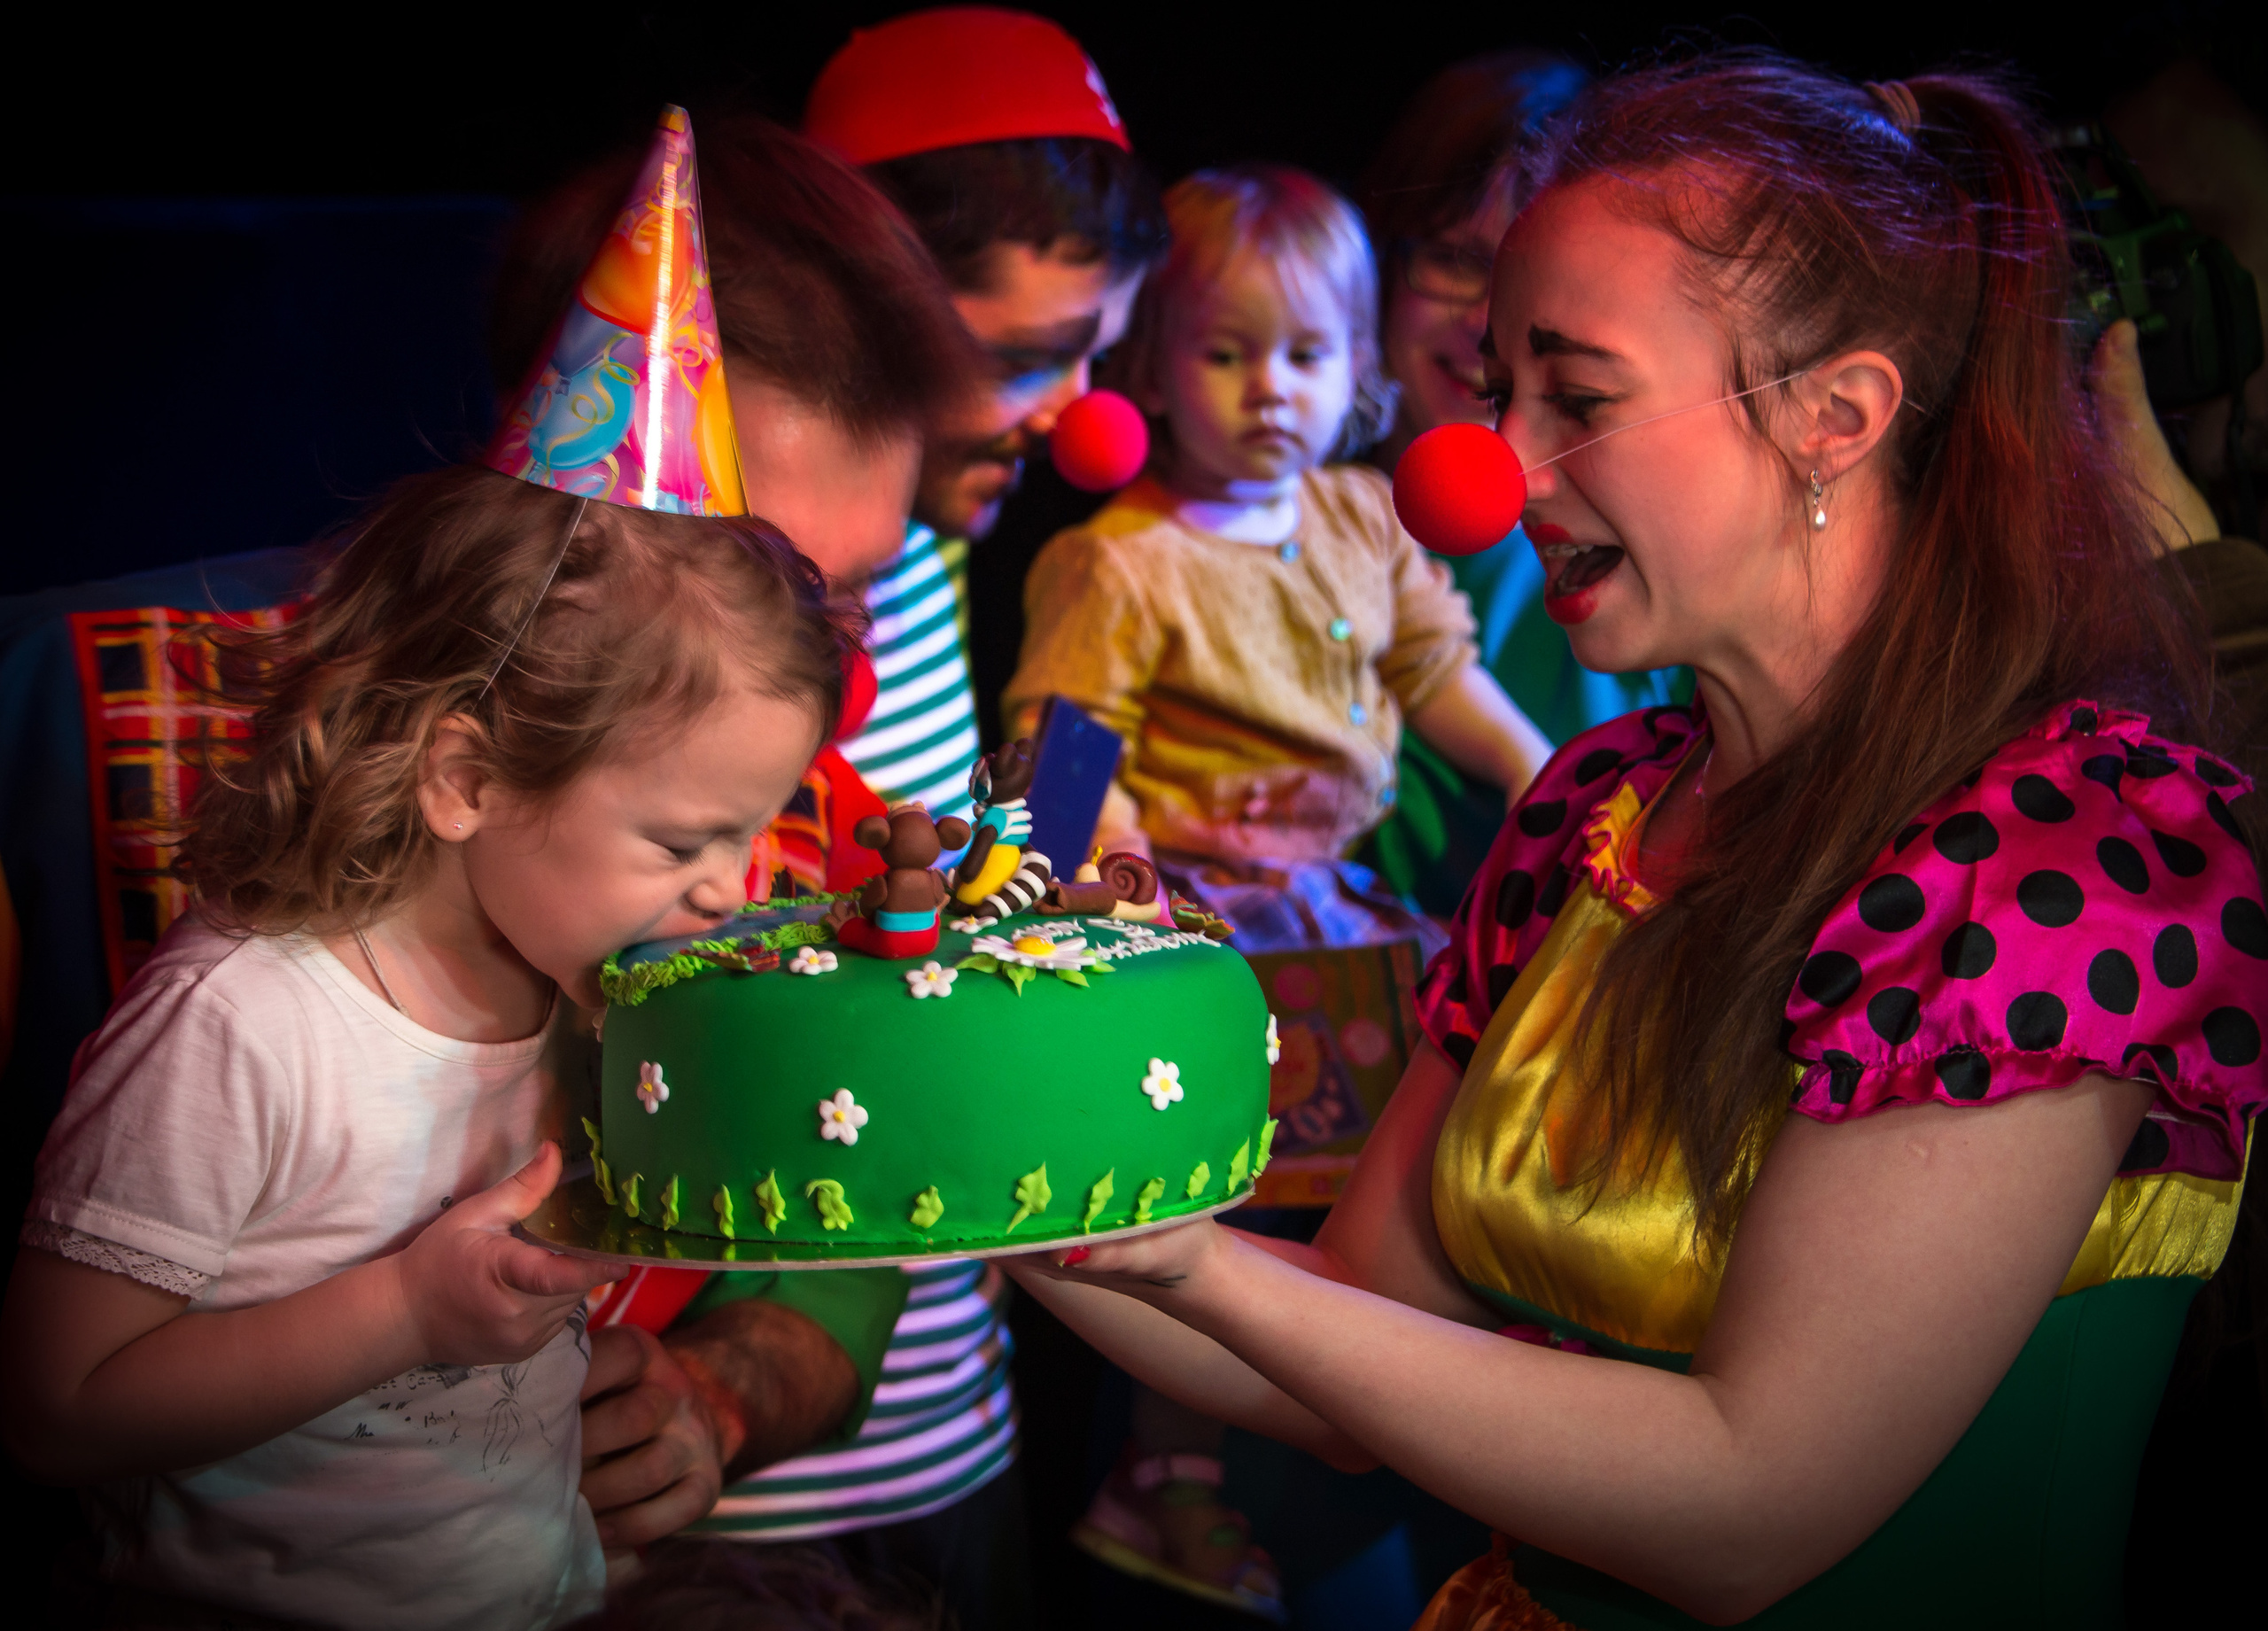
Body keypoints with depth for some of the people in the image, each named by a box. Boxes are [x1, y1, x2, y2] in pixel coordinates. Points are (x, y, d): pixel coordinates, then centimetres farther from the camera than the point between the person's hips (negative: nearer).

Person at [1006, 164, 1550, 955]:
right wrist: (1116, 845, -28)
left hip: (1348, 870, 7)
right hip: (1205, 887, -7)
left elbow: (1435, 668, 22)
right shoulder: (1121, 563, -10)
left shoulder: (1368, 514, 12)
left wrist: (1532, 768, 10)